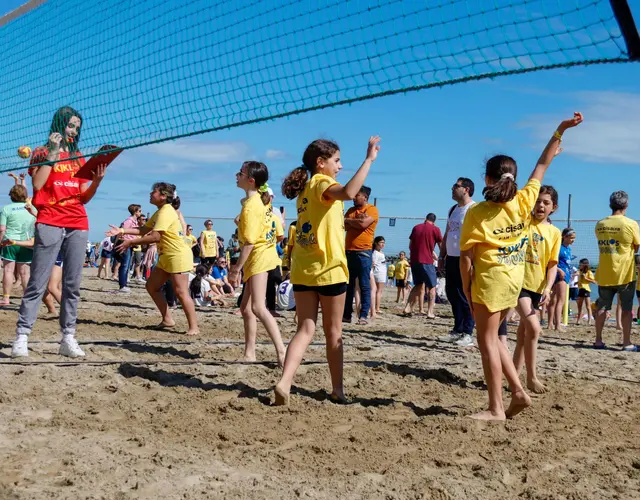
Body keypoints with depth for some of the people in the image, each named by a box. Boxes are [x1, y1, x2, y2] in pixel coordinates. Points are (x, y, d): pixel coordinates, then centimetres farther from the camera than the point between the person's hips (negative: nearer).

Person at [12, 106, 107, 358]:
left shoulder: (79, 157, 19)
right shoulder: (42, 153, 8)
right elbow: (37, 185, -9)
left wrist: (97, 179, -2)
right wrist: (53, 152, -8)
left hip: (78, 225, 4)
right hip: (49, 224, -4)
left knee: (72, 284, 1)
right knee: (37, 283, -8)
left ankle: (68, 338, 4)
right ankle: (21, 337, -5)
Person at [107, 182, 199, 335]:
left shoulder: (166, 212, -18)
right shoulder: (159, 212, 15)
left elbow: (155, 237, -25)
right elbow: (144, 230, 14)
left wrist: (131, 242, -20)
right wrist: (121, 230, 5)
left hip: (178, 255, -11)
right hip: (167, 256, 11)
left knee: (181, 292, -12)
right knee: (152, 286, 11)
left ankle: (194, 327, -8)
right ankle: (167, 320, 17)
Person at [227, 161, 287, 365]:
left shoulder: (250, 207, -20)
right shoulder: (263, 198, 6)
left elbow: (249, 243, -23)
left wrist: (236, 269, -20)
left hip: (258, 257, -10)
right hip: (264, 251, 10)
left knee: (258, 307, -17)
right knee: (246, 307, 13)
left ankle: (281, 350, -20)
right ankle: (249, 353, 18)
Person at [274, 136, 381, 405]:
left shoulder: (305, 189, 15)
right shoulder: (322, 183, -11)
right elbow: (348, 193, -34)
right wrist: (369, 159, -31)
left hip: (302, 271, 7)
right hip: (328, 269, -7)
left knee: (305, 329, 3)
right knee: (333, 332, 7)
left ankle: (284, 382, -14)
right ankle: (337, 389, 19)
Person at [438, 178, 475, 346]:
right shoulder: (453, 210, 17)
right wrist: (442, 256, 17)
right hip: (451, 259, 8)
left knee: (465, 297, -5)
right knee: (452, 294, 11)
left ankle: (467, 333, 1)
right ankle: (457, 330, 20)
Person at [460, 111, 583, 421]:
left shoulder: (476, 213, -14)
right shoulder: (523, 202, -3)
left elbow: (466, 258, -12)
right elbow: (543, 165, 7)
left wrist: (466, 290, -1)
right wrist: (560, 131, 10)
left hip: (490, 279, -6)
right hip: (514, 279, 6)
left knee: (487, 340, 1)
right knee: (491, 336, 19)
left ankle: (496, 409, 4)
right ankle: (518, 392, 16)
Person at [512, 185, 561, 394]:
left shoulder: (555, 233, 5)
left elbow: (552, 264, 5)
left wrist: (548, 288, -7)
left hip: (537, 286, 5)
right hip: (519, 282, -5)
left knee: (524, 331, 13)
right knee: (534, 328, -16)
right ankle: (531, 377, -4)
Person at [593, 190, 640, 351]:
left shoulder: (600, 224, 1)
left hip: (604, 274, 3)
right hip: (624, 274, -3)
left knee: (602, 307, 10)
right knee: (627, 309, 5)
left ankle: (598, 340, 12)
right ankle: (627, 343, 6)